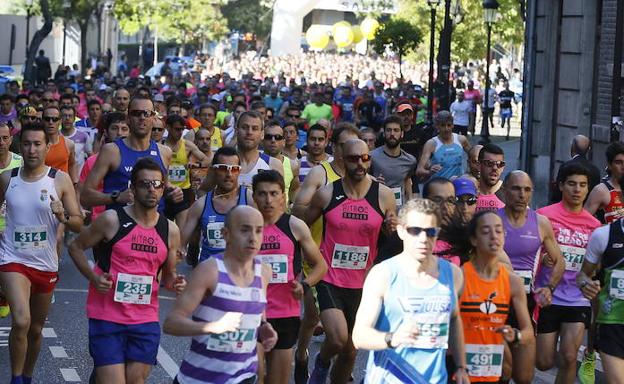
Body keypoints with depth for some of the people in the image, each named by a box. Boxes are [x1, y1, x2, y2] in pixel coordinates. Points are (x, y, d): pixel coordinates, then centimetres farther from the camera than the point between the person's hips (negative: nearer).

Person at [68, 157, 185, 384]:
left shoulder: (170, 231, 5)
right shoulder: (112, 220, -7)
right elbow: (76, 247, 4)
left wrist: (174, 283, -5)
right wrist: (94, 277, -11)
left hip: (146, 322, 4)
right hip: (107, 318, -4)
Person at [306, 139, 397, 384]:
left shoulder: (384, 196, -3)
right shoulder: (326, 194, -6)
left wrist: (393, 230, -15)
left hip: (362, 284, 2)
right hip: (329, 280, -2)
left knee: (350, 351, 13)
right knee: (338, 339, -22)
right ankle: (322, 363, 12)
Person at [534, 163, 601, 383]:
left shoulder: (594, 225, 7)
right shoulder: (545, 216, -6)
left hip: (578, 300, 2)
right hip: (548, 298, -2)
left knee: (569, 358, -10)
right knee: (544, 363, 3)